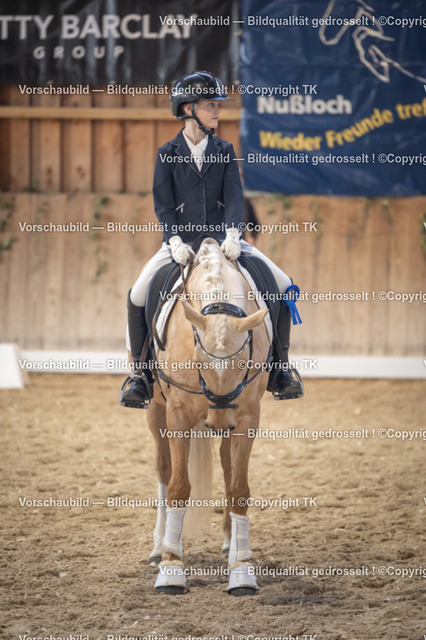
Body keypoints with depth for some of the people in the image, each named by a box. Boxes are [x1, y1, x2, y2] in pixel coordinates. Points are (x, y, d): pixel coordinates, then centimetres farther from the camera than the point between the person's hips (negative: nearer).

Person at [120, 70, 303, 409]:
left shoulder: (224, 151, 5)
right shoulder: (168, 154, 0)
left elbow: (234, 196, -5)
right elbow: (163, 204, -5)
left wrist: (232, 233, -22)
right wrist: (175, 240, -21)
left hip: (222, 238, 2)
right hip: (181, 241, -2)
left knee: (283, 285, -12)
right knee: (138, 295, -21)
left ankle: (279, 366, 2)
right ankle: (140, 372, -3)